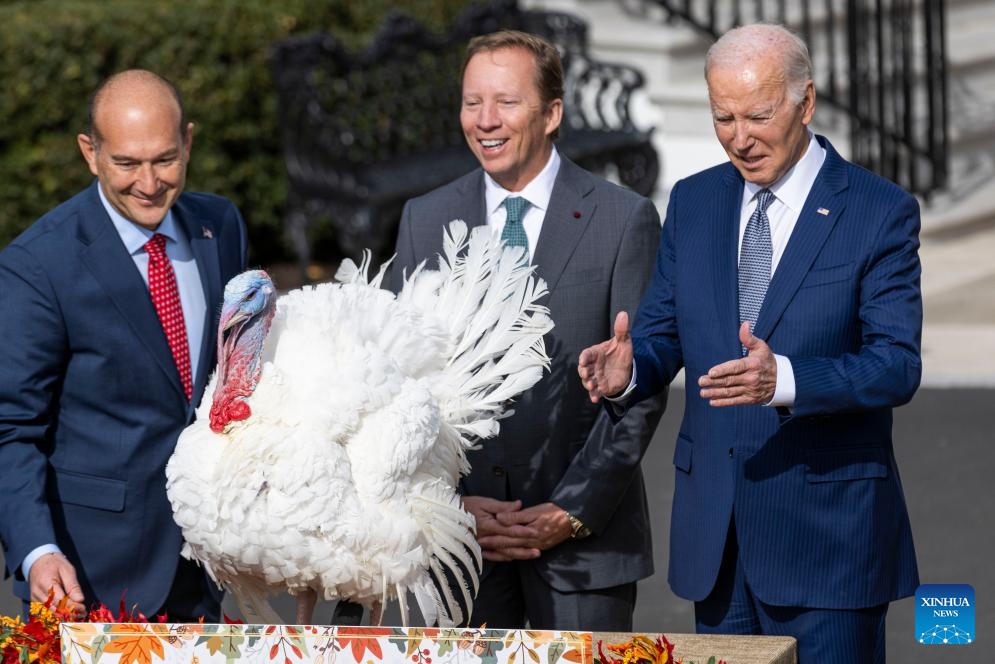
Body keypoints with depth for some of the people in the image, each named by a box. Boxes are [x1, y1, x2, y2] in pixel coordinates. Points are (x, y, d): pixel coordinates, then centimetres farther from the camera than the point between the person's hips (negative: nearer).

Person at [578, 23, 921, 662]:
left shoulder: (879, 212, -6)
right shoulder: (693, 203, 10)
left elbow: (897, 365, -14)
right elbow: (661, 334, 10)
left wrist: (784, 379, -31)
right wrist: (629, 369, -15)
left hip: (827, 533, -5)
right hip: (714, 534, 5)